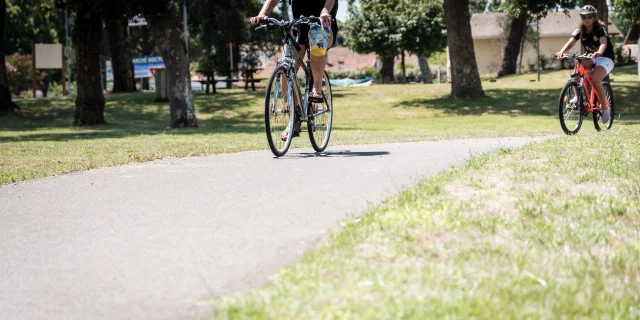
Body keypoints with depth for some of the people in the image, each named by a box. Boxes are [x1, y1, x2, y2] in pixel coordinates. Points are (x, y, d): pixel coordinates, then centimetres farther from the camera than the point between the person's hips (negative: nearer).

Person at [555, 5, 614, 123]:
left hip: (605, 58, -4)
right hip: (590, 57, 4)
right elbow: (570, 43, -22)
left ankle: (605, 107, -11)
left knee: (595, 79, -30)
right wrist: (562, 52, -44)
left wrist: (599, 52, -60)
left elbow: (603, 43, -37)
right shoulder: (579, 31, -6)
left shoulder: (600, 29, -18)